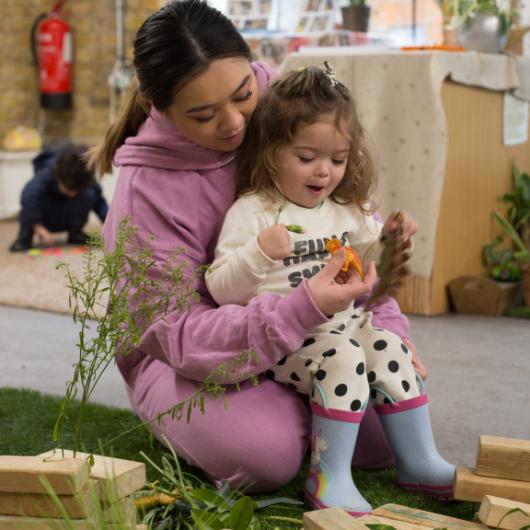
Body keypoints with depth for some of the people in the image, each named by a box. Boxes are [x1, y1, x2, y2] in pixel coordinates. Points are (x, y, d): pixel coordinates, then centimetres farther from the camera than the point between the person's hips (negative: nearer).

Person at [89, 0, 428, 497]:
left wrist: (388, 325, -8)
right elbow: (176, 334, -27)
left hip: (302, 329, 5)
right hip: (188, 357, -4)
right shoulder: (144, 192, -26)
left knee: (387, 435, -11)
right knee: (268, 456, -30)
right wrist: (302, 308, -40)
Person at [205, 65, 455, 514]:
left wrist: (386, 240, 7)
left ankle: (419, 461, 3)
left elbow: (364, 266, 27)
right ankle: (330, 476, -21)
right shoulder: (251, 212, -11)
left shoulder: (346, 209, 9)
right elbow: (223, 292, -16)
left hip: (343, 323, 7)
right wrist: (258, 254, -33)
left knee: (392, 351, -11)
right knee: (342, 359, -29)